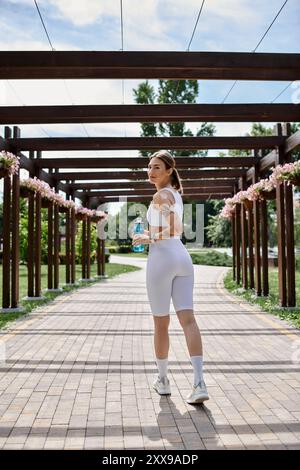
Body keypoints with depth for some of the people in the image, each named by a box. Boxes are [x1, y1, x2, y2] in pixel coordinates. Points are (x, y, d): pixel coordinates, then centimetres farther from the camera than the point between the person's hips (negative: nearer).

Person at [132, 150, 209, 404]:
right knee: (188, 320, -4)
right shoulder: (175, 194, 20)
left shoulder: (161, 195, -8)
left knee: (161, 324, 7)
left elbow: (174, 230, -20)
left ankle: (163, 380, 21)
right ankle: (199, 383, -15)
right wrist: (150, 235, 26)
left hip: (161, 259, -7)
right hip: (182, 258, 8)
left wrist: (149, 239, -6)